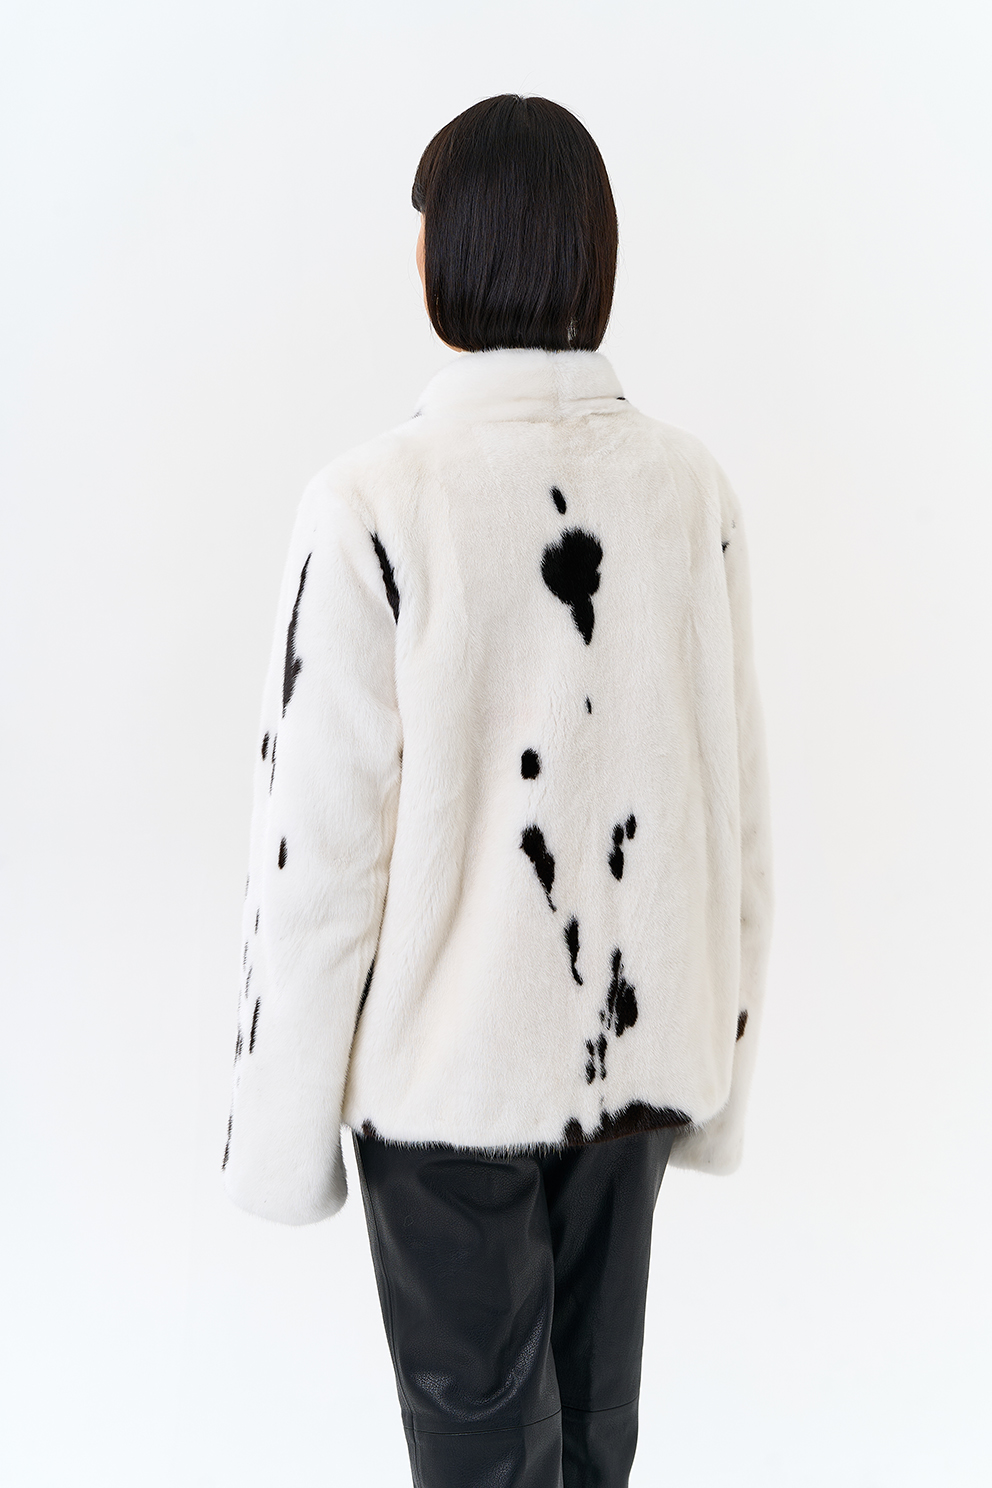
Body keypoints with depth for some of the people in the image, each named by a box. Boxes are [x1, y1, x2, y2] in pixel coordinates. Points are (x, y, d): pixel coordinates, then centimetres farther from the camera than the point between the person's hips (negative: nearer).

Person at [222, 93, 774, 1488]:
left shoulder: (377, 502, -18)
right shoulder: (693, 486, -5)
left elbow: (323, 843, -16)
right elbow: (736, 798, 0)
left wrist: (283, 1125, -3)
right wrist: (716, 1051, 12)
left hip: (450, 1061, -4)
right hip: (637, 1041, 4)